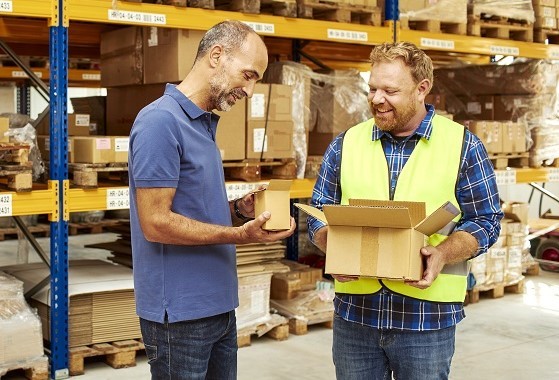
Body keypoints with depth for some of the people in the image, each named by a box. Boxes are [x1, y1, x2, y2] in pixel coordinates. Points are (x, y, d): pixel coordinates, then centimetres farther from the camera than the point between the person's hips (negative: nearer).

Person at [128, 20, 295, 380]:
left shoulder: (205, 124, 11)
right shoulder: (161, 120, -17)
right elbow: (156, 223, -21)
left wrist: (238, 209, 1)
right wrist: (239, 235, -22)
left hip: (219, 306, 9)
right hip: (181, 314, -9)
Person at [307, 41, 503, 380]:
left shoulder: (463, 145, -1)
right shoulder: (346, 144, 6)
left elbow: (484, 220, 0)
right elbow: (320, 214, 9)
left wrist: (442, 253, -18)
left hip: (428, 316, -2)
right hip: (354, 311, 2)